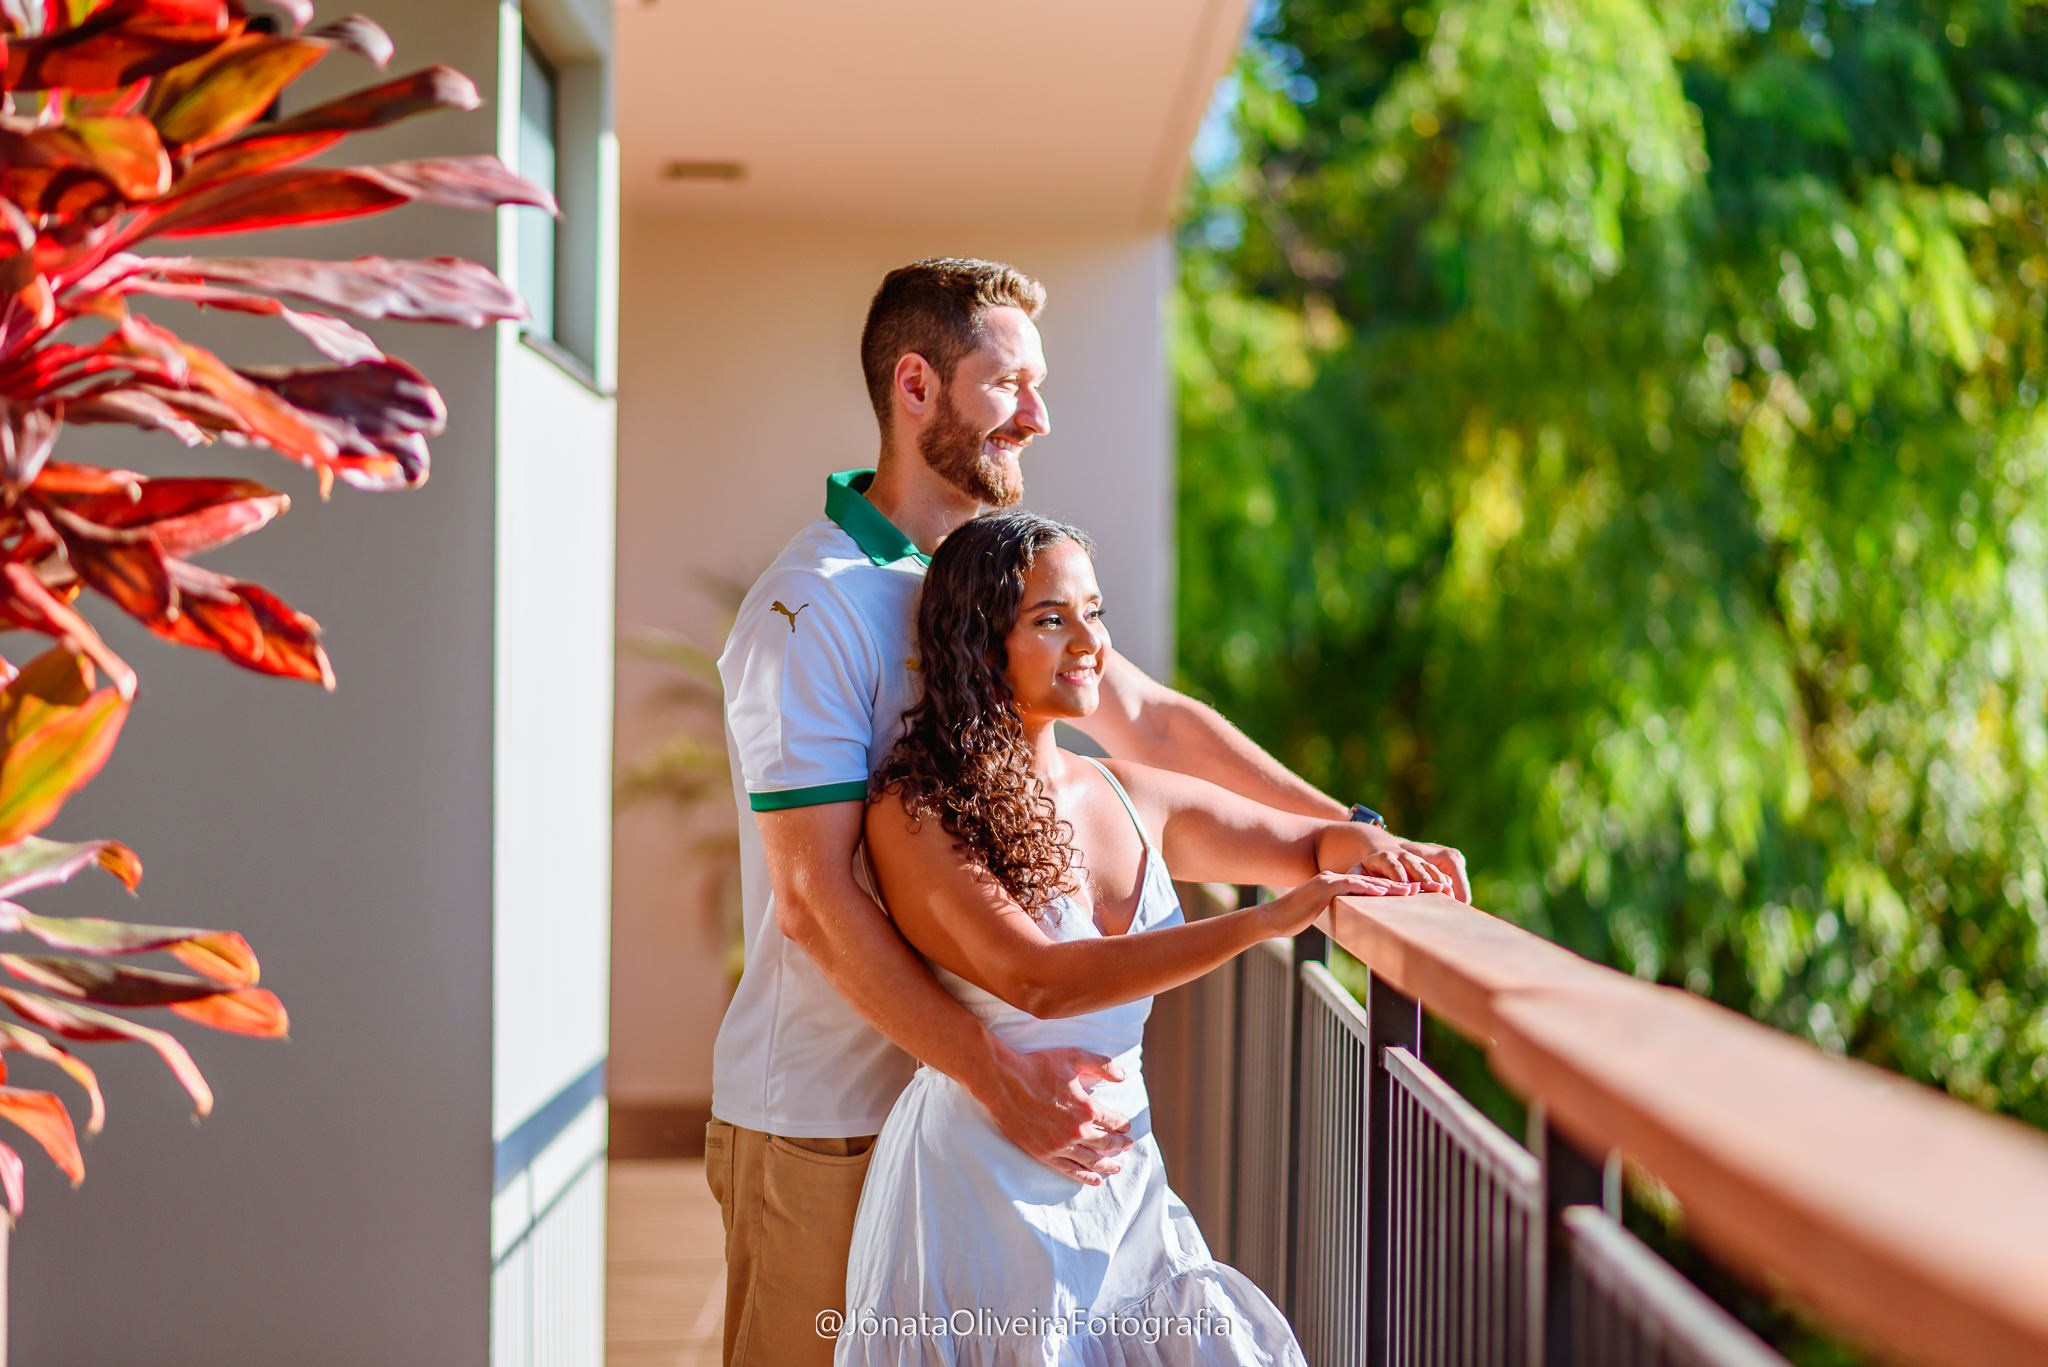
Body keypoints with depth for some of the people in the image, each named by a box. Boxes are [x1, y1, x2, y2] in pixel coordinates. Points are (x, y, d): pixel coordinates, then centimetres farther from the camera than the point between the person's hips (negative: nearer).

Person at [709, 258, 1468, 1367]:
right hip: (821, 1125, -7)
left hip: (957, 1101, 7)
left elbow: (1150, 720, 18)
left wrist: (1347, 831, 10)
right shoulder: (813, 608, -17)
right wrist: (998, 1075, -25)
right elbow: (815, 902, -21)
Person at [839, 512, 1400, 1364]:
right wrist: (1263, 922, -25)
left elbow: (1313, 843, 19)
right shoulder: (914, 814, -10)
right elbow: (1037, 981, -21)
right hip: (984, 1190, -5)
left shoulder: (1137, 800, 8)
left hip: (1123, 1187, 5)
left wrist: (1377, 850, -6)